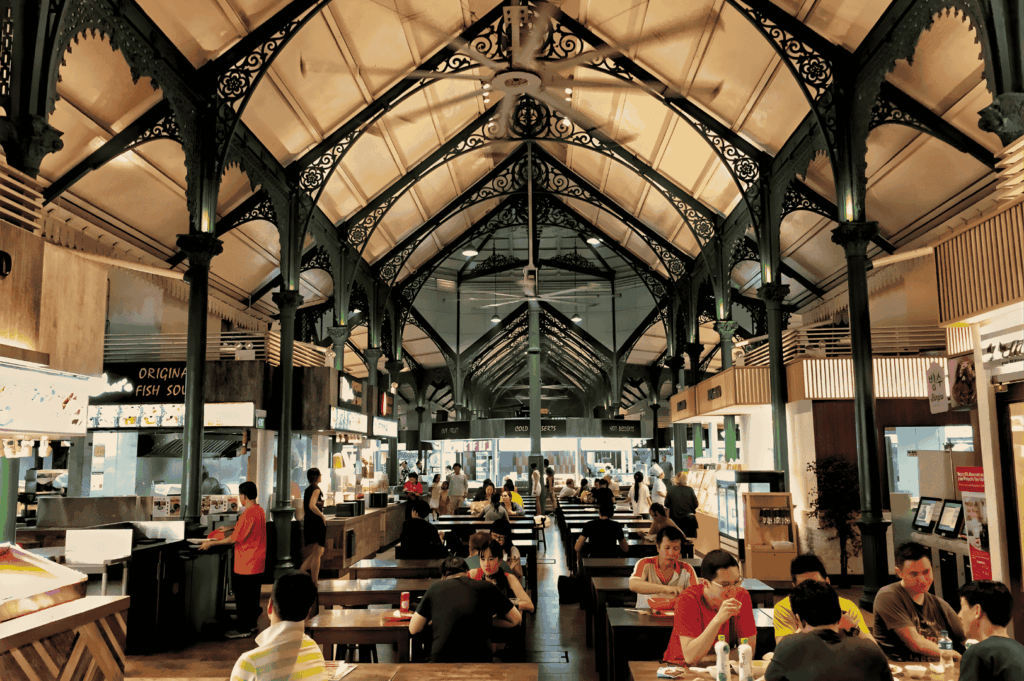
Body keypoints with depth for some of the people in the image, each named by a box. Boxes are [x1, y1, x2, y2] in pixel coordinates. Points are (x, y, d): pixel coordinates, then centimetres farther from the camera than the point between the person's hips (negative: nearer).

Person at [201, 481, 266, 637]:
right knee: (253, 595, 17)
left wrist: (211, 543, -12)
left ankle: (243, 629, 10)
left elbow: (234, 538, -20)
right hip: (257, 564, 9)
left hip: (246, 565, -9)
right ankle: (251, 624, 27)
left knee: (242, 597, 2)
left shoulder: (248, 514, -23)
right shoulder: (259, 510, 6)